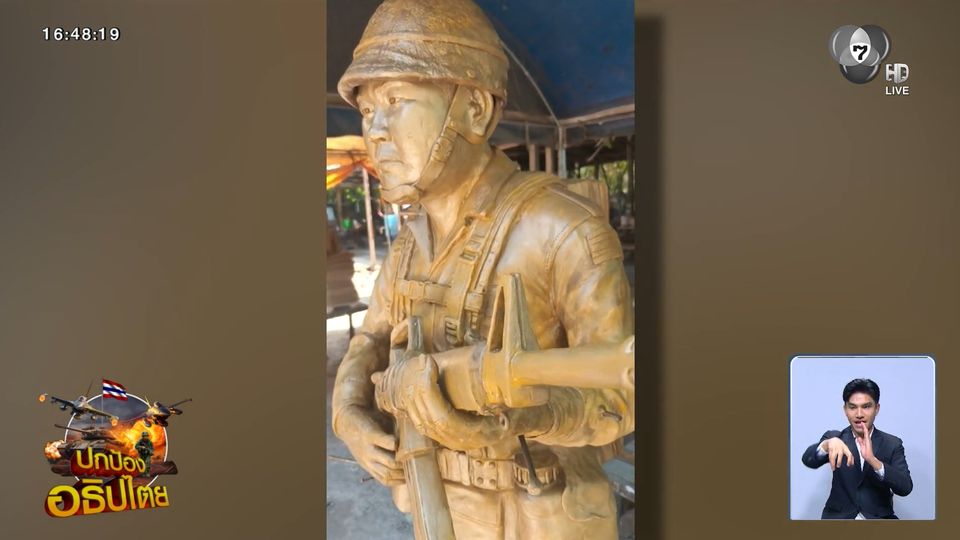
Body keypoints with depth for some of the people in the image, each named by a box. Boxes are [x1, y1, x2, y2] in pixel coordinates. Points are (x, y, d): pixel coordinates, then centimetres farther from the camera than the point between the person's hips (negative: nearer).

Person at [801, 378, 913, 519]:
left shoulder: (892, 444, 3)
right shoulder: (833, 437, 3)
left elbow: (905, 488, -9)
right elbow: (809, 460, -16)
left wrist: (872, 460, -25)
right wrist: (828, 444, -37)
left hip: (879, 517, 2)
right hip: (839, 517, -1)